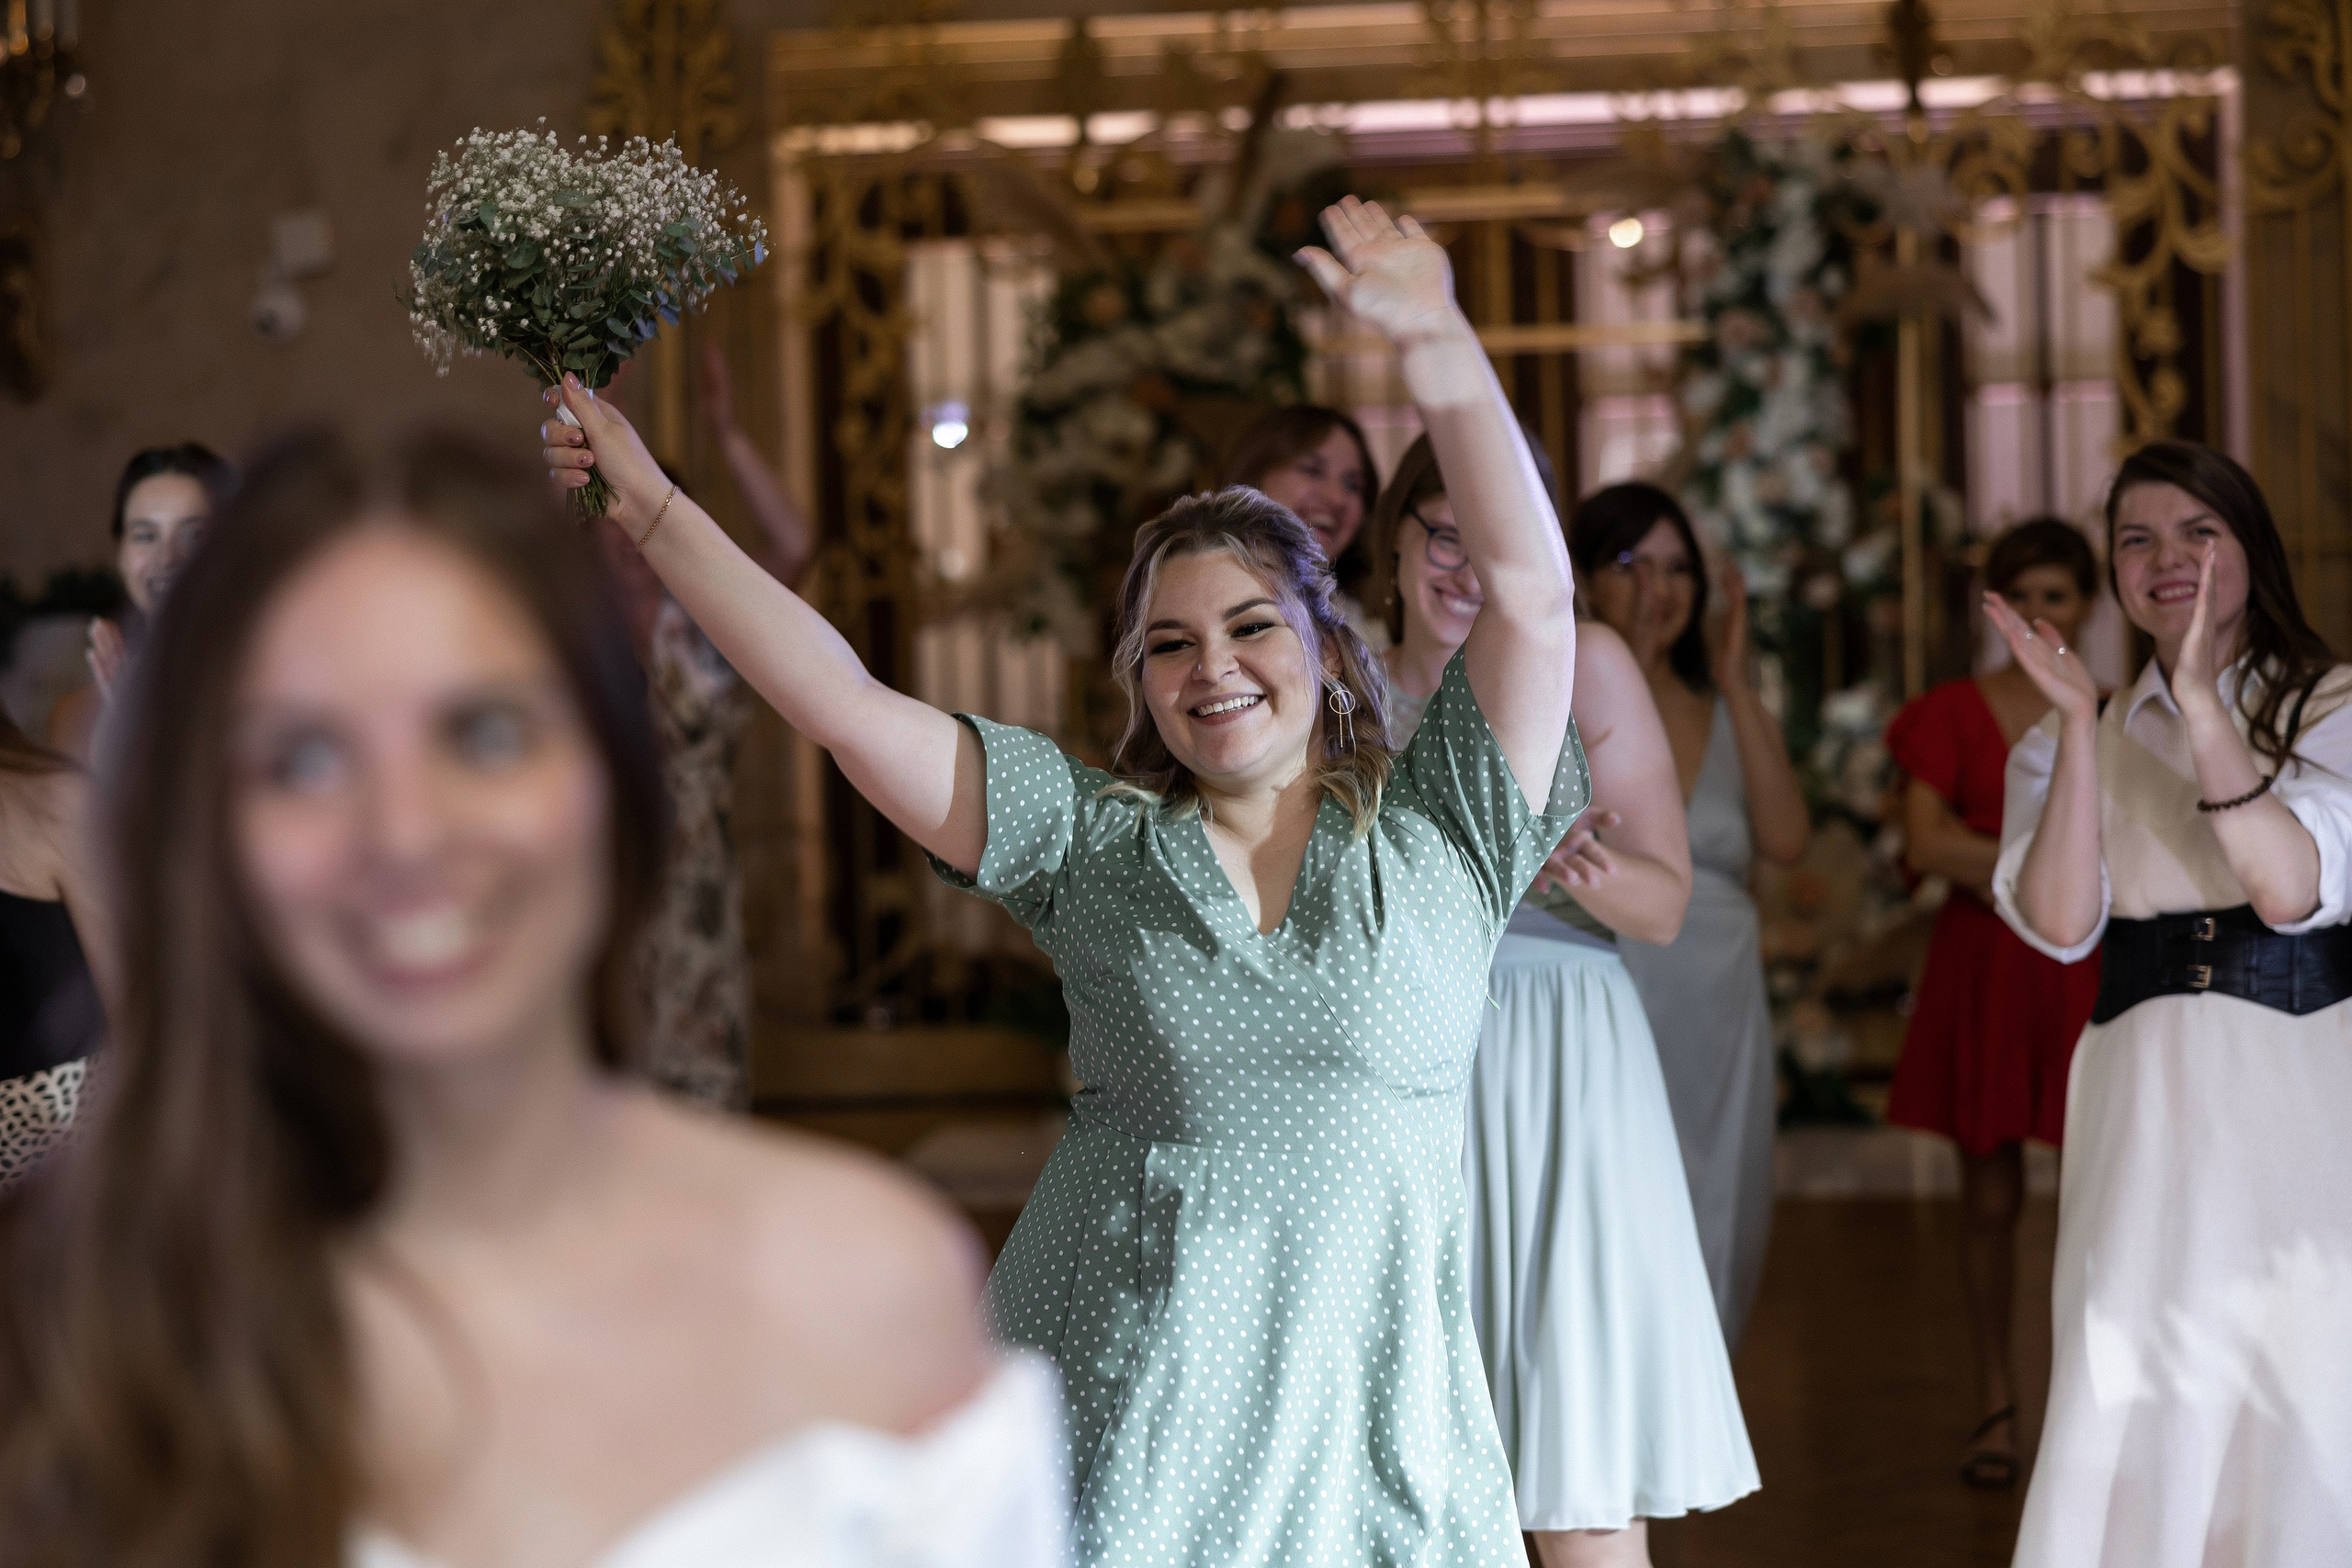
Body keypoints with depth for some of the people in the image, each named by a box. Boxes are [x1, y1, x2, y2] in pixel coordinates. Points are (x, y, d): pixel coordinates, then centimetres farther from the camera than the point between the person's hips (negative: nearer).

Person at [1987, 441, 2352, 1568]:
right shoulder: (2070, 740, 11)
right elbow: (2060, 923, -6)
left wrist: (2202, 705, -19)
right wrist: (2079, 722, -11)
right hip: (2145, 1095, 2)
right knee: (2134, 1404, -2)